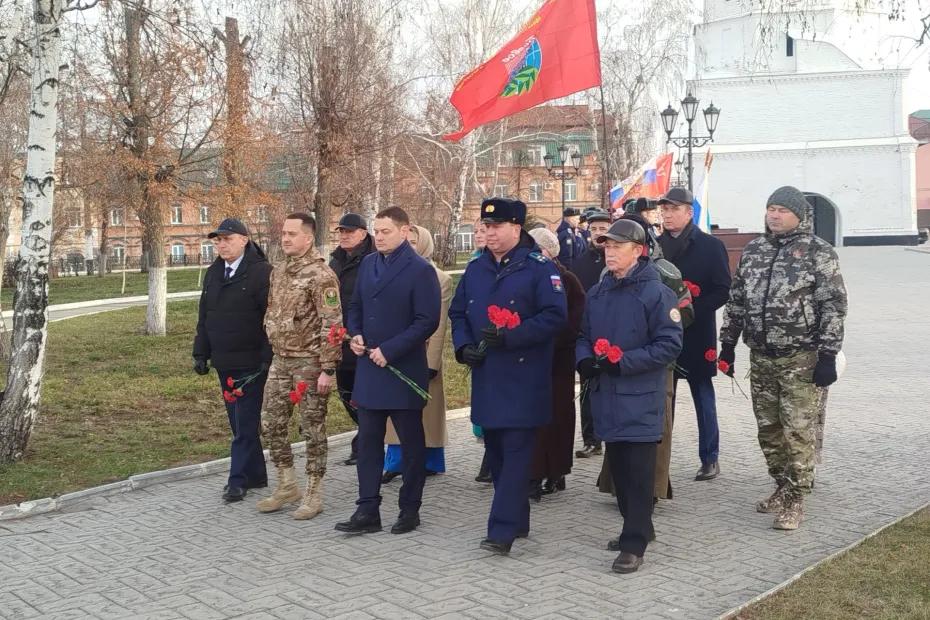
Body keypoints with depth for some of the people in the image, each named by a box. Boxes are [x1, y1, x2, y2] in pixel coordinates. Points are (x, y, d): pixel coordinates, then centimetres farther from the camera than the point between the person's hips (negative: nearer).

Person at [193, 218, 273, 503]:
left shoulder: (262, 272, -11)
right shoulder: (213, 273, 12)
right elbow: (204, 316, 17)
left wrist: (267, 357, -18)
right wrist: (201, 353, 13)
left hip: (251, 362, -7)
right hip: (224, 362, 7)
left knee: (245, 423, -3)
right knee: (239, 423, 13)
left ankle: (238, 480, 4)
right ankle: (256, 475, 23)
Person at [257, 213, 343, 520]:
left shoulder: (321, 275, -14)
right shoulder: (278, 270, 10)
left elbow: (332, 324, -17)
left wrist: (328, 368, -20)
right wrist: (273, 348, 18)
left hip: (309, 362, -8)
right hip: (280, 359, 8)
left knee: (312, 427, 2)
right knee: (272, 422, 10)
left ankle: (314, 494, 13)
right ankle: (286, 485, 25)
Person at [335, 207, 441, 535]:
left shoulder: (420, 270, -11)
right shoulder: (368, 264, 9)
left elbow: (427, 321, -15)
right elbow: (356, 306, 18)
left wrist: (389, 350, -18)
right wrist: (355, 334, -2)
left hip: (404, 371, -6)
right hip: (369, 367, 6)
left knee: (411, 443, 7)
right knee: (368, 441, 8)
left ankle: (410, 509, 19)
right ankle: (367, 510, 15)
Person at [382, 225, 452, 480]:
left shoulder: (440, 279, -1)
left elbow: (439, 326, -6)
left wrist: (432, 362, -11)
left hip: (423, 355, -3)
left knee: (426, 409, 4)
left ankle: (429, 462, 16)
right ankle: (396, 462, 14)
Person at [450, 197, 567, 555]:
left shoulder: (539, 268, -7)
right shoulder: (476, 269, 12)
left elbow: (555, 315, -14)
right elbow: (457, 313, 18)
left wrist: (509, 336, -21)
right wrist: (463, 346, -1)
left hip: (523, 378, -7)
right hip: (485, 376, 7)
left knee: (516, 452, -6)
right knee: (495, 451, 13)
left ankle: (503, 530, -6)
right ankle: (516, 520, 27)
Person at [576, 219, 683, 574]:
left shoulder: (656, 293, -10)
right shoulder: (597, 293, 10)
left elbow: (669, 344, -13)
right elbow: (584, 335, 18)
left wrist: (623, 362, -20)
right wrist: (585, 360, -5)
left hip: (640, 398, -7)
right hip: (606, 395, 7)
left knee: (638, 471, -2)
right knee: (617, 465, 15)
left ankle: (634, 544, 4)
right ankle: (638, 527, 31)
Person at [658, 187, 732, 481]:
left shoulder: (711, 245, -2)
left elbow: (722, 290, -6)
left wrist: (690, 311, -16)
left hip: (696, 334, -3)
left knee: (703, 397, 6)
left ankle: (710, 459, 16)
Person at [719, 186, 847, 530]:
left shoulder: (818, 252, -6)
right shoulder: (753, 251, 11)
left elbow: (833, 307, -9)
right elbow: (737, 300, 16)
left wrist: (828, 356, -14)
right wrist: (728, 343, 14)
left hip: (800, 358, -5)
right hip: (761, 357, 6)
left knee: (798, 430, -4)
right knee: (768, 427, 12)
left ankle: (795, 501, 5)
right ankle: (782, 487, 28)